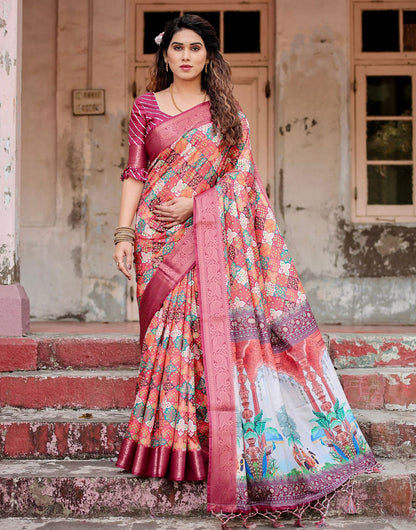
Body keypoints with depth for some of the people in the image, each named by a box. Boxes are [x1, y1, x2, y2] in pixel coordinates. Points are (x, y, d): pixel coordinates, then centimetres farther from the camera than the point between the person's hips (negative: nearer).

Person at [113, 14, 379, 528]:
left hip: (212, 237, 0)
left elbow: (239, 177, 6)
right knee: (170, 333, -3)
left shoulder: (227, 112, 12)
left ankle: (213, 444, 0)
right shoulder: (146, 107, 12)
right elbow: (135, 172, 7)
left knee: (215, 328, -7)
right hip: (160, 237, 0)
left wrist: (192, 202, -9)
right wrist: (124, 232, -3)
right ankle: (170, 445, 4)